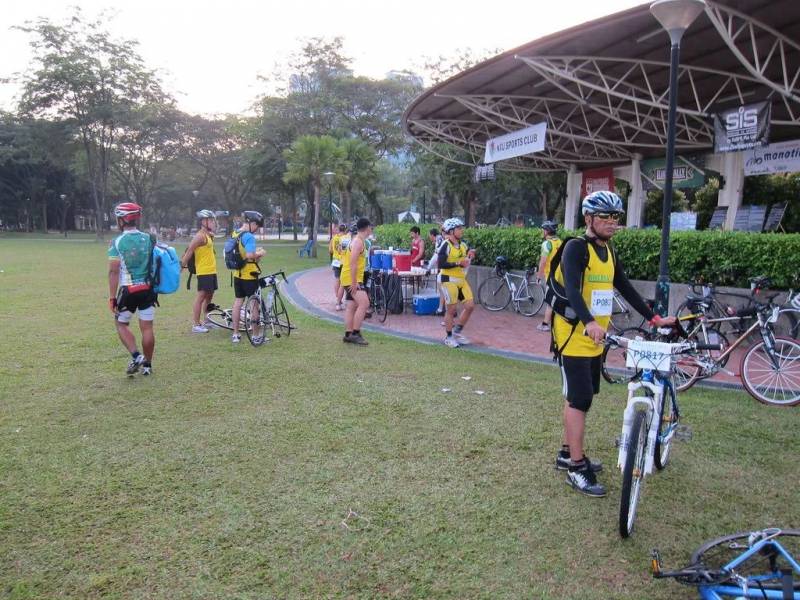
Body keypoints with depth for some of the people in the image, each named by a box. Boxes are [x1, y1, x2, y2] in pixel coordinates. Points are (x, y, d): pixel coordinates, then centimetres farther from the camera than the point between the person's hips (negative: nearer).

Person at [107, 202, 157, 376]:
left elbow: (114, 272, -11)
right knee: (147, 327, 8)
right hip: (148, 289, 3)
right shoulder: (149, 238, 3)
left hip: (128, 290, -3)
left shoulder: (117, 242, -8)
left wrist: (112, 297, -7)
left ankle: (136, 355, -1)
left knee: (121, 324, 16)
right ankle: (147, 365, 16)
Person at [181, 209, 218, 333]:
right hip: (204, 271, -10)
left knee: (209, 295, 15)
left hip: (211, 271, 10)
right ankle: (196, 325, -4)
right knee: (201, 296, -7)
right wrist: (181, 266, -19)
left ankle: (205, 321, 25)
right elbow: (189, 251, -18)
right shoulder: (200, 236, -13)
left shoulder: (208, 235, 16)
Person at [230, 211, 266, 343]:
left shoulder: (234, 234, 9)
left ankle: (235, 334, 18)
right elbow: (249, 255, -30)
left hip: (237, 274, 8)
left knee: (238, 301, 13)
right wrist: (259, 253, -10)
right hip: (249, 275, -8)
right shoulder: (249, 236, -18)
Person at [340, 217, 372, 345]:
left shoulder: (359, 240, 17)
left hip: (353, 279, 11)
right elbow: (353, 263, -23)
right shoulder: (358, 242, -16)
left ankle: (348, 335, 16)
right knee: (364, 303, -18)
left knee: (351, 307, 11)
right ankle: (355, 333, -15)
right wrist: (354, 282, -25)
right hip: (352, 279, -11)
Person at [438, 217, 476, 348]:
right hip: (449, 280, -7)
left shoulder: (463, 245, 9)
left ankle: (458, 331, 20)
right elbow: (441, 264, -19)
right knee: (451, 309, 0)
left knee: (470, 306, 3)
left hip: (461, 280, 7)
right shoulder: (446, 245, -12)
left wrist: (470, 256, -4)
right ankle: (448, 337, 15)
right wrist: (457, 263, -23)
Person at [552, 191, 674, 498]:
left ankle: (567, 453, 29)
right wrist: (589, 323, -44)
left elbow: (626, 288, 17)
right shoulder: (576, 247, -14)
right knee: (579, 400, -5)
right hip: (574, 337, -8)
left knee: (579, 397, 16)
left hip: (595, 340, 8)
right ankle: (576, 467, 5)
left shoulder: (608, 251, 13)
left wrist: (655, 318, 12)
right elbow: (572, 289, -29)